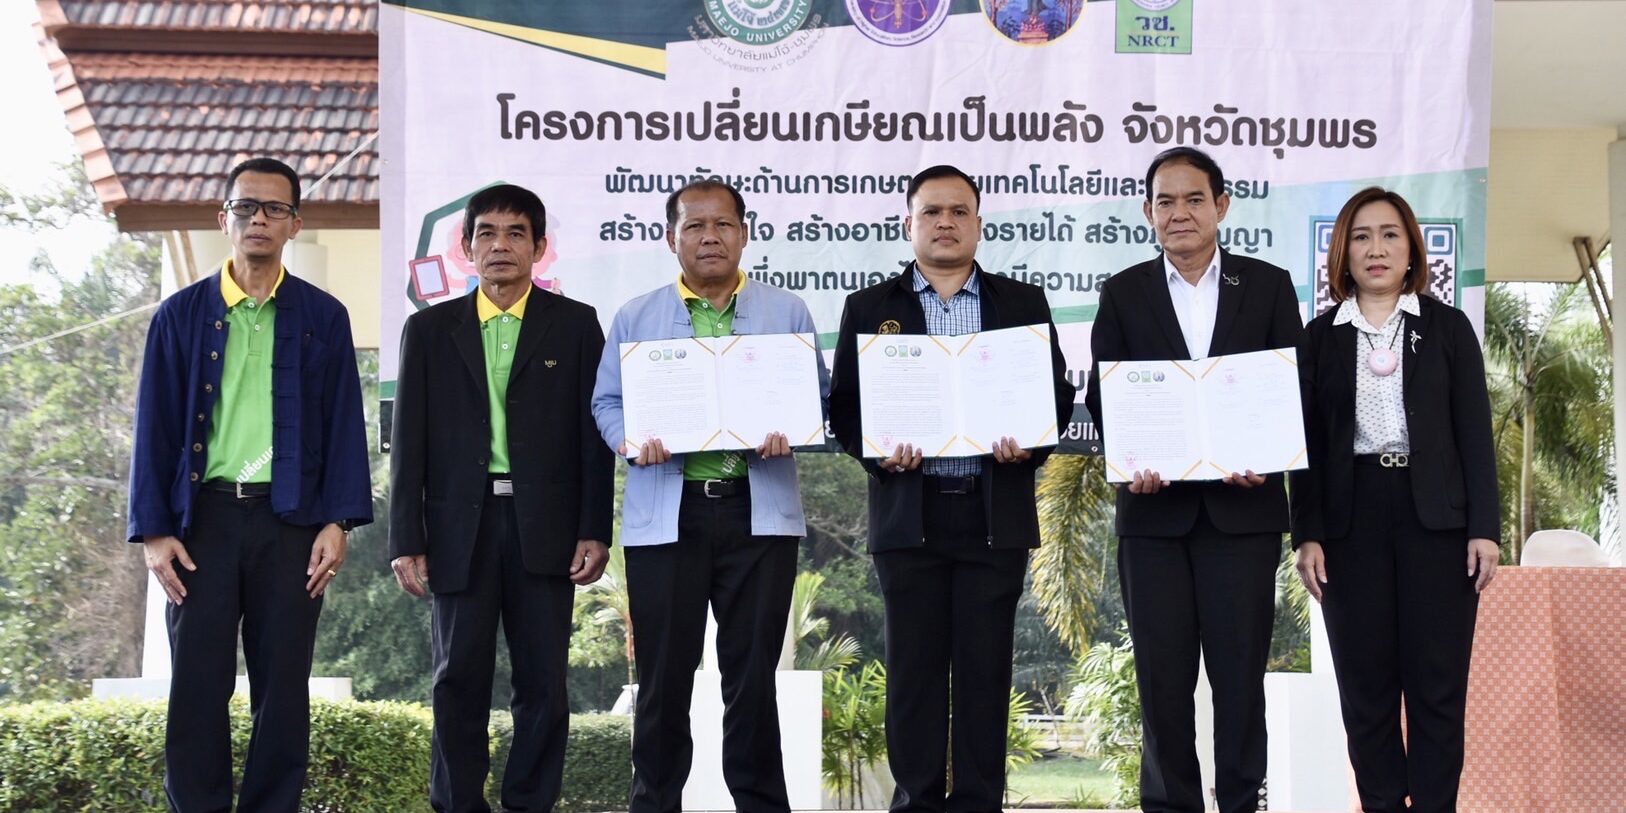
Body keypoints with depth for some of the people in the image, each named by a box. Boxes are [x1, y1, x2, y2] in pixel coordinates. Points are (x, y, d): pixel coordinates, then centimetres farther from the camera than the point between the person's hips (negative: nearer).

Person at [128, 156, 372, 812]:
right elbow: (155, 427, 4)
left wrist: (337, 522, -5)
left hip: (290, 519, 0)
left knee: (283, 687, 5)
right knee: (197, 686, 2)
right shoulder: (181, 314, 6)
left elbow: (343, 424, 4)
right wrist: (154, 530, -3)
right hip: (202, 516, 0)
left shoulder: (322, 317, 6)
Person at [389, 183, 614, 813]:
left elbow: (594, 434, 3)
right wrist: (406, 541, 0)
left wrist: (594, 531, -3)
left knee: (543, 682, 2)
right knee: (459, 679, 4)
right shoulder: (430, 329, 8)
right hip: (460, 528, 1)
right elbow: (408, 442, 6)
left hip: (545, 528, -1)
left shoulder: (575, 325, 6)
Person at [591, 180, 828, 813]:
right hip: (665, 514, 0)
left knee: (753, 672, 4)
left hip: (759, 511, 0)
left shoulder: (787, 313, 10)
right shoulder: (636, 318, 11)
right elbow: (607, 401, 9)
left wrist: (789, 431, -13)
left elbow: (818, 396, 7)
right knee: (663, 673, 4)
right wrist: (632, 440, -11)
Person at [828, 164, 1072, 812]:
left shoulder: (1023, 303, 11)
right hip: (909, 513, 0)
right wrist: (878, 453, -12)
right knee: (914, 667, 2)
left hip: (995, 512, 0)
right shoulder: (870, 308, 9)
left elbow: (1057, 394, 9)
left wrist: (1028, 445, -10)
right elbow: (844, 406, 6)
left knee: (985, 667, 2)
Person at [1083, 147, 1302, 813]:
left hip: (1241, 504, -1)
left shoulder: (1269, 285, 7)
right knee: (1162, 673, 4)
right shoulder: (1123, 294, 9)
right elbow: (1103, 395, 6)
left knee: (1240, 668, 2)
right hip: (1154, 507, 1)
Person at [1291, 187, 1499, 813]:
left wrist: (1484, 528, -4)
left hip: (1435, 518, -1)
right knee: (1365, 684, 3)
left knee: (1437, 683, 0)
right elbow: (1307, 440, 5)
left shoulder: (1447, 327, 7)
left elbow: (1475, 432, 3)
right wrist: (1307, 534, -3)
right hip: (1350, 519, 1)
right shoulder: (1321, 337, 8)